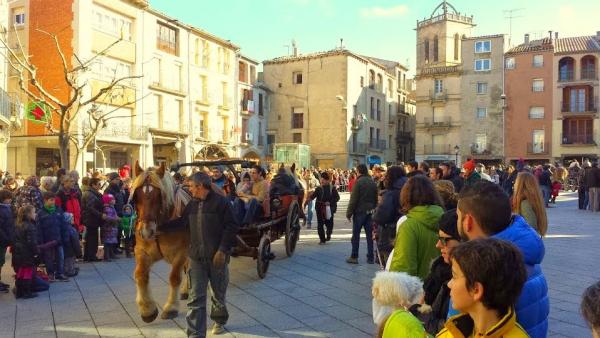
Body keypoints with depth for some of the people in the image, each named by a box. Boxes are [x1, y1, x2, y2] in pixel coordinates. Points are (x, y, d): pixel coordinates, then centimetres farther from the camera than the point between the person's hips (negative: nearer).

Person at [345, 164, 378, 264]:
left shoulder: (359, 182, -13)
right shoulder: (372, 182, 6)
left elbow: (353, 199, -14)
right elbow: (376, 198, 10)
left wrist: (349, 213, -8)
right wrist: (373, 208, 16)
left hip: (360, 211, -5)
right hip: (370, 212, 6)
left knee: (356, 235, 3)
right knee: (370, 235, 9)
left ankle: (354, 257, 7)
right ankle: (370, 257, 12)